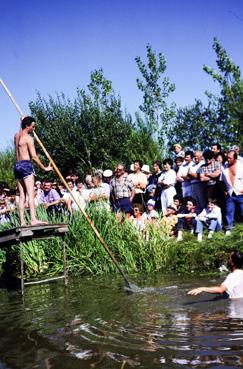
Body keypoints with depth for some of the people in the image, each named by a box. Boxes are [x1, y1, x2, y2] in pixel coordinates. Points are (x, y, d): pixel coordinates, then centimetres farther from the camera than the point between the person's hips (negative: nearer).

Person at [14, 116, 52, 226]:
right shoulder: (28, 138, -6)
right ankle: (33, 219, -27)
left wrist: (23, 121, 38)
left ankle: (22, 221, 3)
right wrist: (44, 168, -5)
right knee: (30, 193, -16)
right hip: (26, 165, -8)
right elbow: (34, 156, -12)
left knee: (22, 195, 6)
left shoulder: (16, 136, 17)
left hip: (17, 166, 8)